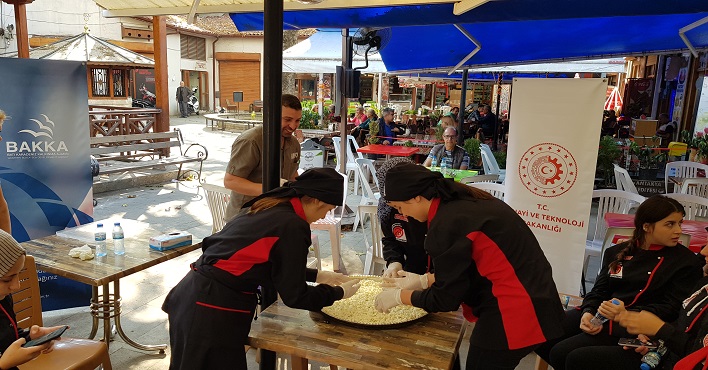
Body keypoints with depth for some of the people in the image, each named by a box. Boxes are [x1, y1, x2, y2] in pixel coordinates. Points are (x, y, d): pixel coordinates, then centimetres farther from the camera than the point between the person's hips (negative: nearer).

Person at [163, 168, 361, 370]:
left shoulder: (270, 208, 8)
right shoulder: (292, 226, -18)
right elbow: (294, 296, -9)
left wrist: (318, 276, 24)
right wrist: (340, 292, 5)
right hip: (211, 313, -9)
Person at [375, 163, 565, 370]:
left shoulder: (445, 223, -22)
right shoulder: (465, 202, 5)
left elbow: (445, 298, -13)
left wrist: (398, 296, 1)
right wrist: (423, 280, 17)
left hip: (515, 314, -9)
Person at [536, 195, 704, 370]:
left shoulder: (686, 262, 1)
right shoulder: (617, 252, 15)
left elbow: (672, 308, -6)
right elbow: (599, 291, 13)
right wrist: (588, 312, -10)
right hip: (598, 315, 6)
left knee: (561, 352, -24)